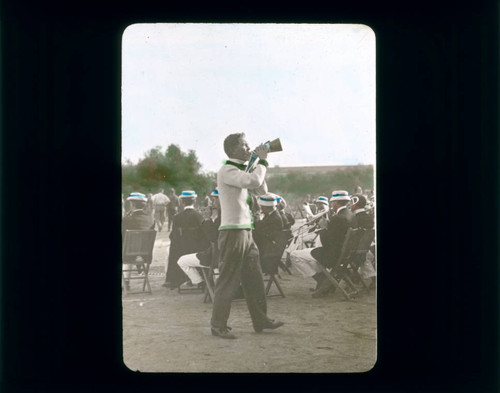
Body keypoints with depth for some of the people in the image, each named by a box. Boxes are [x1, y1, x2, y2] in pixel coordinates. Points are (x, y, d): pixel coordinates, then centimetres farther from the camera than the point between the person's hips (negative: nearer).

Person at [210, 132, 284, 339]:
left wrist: (259, 163, 11)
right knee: (228, 280, -4)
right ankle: (218, 325, 4)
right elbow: (254, 181, -26)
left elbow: (261, 190, 19)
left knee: (254, 278, 13)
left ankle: (260, 320, 21)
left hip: (246, 231, 9)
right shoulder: (227, 171, -12)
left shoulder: (242, 172, 18)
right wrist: (262, 160, -10)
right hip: (232, 231, -9)